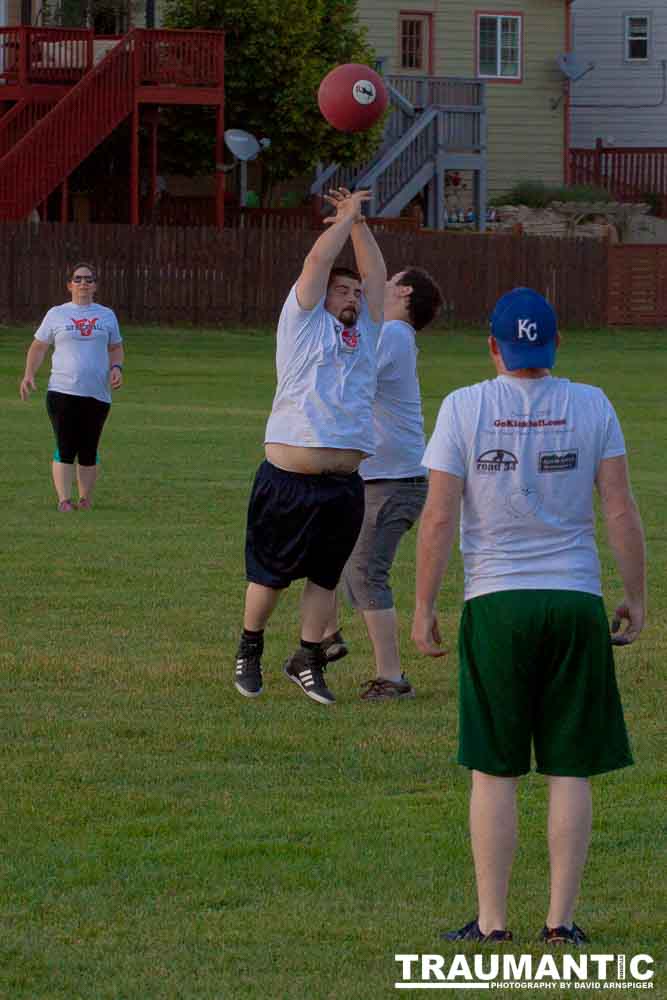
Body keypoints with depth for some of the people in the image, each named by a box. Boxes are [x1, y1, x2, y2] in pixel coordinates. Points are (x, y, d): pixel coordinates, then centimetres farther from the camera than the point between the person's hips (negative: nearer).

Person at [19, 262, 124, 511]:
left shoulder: (107, 315, 13)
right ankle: (64, 501, -8)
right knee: (65, 449, -10)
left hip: (98, 395, 2)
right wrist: (29, 375, -4)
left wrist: (116, 368, 3)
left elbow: (115, 347, 23)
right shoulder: (56, 314, 7)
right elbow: (39, 347, 10)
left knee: (88, 451, 4)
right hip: (62, 392, -2)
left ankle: (86, 500, 14)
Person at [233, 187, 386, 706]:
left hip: (345, 483, 4)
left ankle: (307, 659, 17)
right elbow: (319, 260, -2)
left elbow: (376, 276, 16)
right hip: (288, 477, -4)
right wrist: (347, 216, 8)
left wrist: (359, 223, 16)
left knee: (326, 576, 7)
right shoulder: (304, 322, 4)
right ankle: (249, 650, 24)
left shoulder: (364, 331, 17)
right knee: (271, 572, 6)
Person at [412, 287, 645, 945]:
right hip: (576, 600, 1)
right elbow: (620, 510, -1)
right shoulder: (592, 407, 0)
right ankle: (560, 921, 5)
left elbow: (438, 518, -6)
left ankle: (491, 922, 3)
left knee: (493, 771, 4)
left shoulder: (464, 408, -4)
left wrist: (423, 609, 1)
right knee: (570, 769, 5)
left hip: (495, 604, -1)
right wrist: (636, 596, 9)